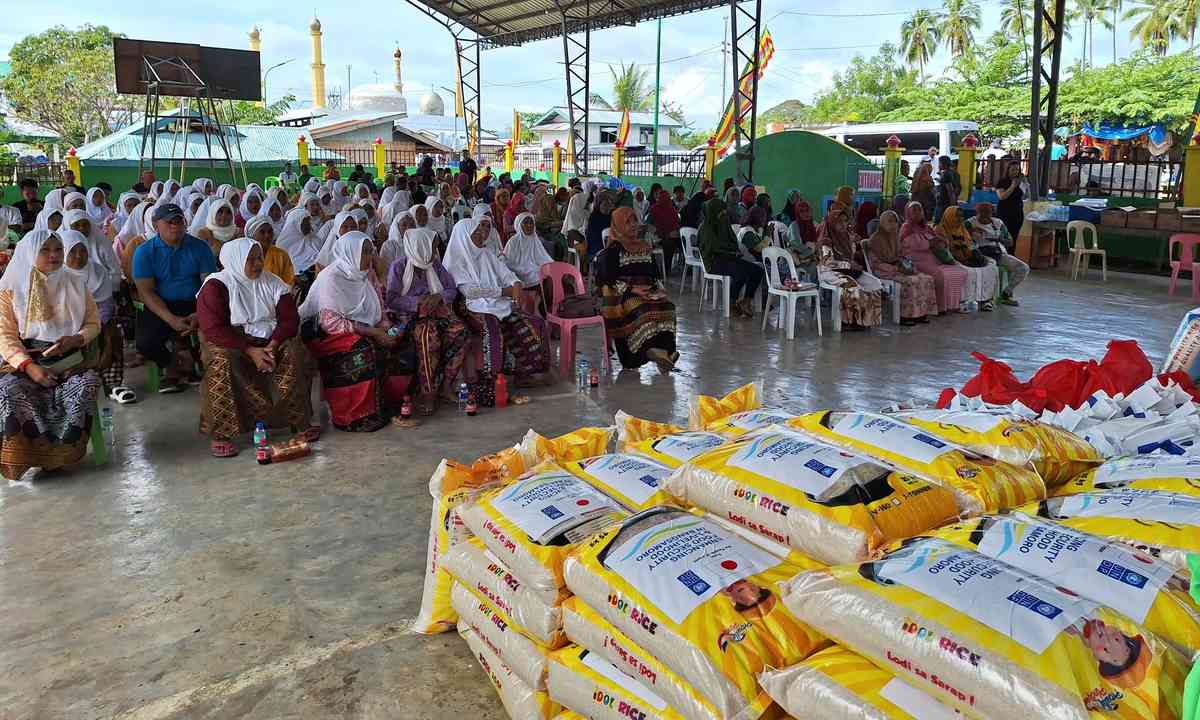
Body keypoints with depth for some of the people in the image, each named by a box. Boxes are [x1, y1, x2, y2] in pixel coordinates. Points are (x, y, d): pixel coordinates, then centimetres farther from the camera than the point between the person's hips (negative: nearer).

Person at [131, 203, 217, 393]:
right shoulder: (144, 252, 0)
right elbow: (146, 292, -7)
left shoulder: (200, 247, 3)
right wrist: (171, 319, -23)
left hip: (194, 305, 1)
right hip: (160, 307, -1)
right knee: (145, 344, -26)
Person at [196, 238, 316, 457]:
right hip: (229, 342, -3)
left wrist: (272, 346, -20)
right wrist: (250, 351, -25)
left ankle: (299, 422, -19)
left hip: (269, 341, 3)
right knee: (222, 361, -35)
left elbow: (289, 319, -1)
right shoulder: (215, 286, -6)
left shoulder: (273, 283, 6)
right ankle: (220, 434, -28)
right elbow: (213, 329, -15)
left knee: (293, 351, -25)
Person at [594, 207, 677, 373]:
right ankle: (653, 350, -46)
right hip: (622, 294, -6)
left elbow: (655, 272, 22)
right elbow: (608, 279, -7)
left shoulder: (644, 247, 23)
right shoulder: (612, 250, 4)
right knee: (642, 310, -36)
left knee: (667, 306, -25)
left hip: (647, 291, 6)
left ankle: (663, 349, -38)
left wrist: (659, 288, 0)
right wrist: (631, 289, -17)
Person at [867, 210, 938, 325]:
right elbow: (876, 263, -15)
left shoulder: (895, 236, 16)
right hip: (884, 271, -8)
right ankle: (905, 316, -24)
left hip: (898, 268, 8)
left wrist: (908, 266, -1)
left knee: (927, 279, -13)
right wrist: (896, 268, -20)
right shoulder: (876, 238, -9)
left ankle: (920, 313, -11)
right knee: (910, 281, -31)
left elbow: (901, 256, 21)